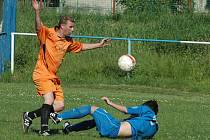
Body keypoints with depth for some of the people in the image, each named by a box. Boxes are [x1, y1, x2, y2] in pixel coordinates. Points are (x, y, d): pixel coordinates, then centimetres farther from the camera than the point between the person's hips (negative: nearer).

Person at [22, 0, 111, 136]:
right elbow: (39, 27, -29)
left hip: (53, 77, 8)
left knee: (59, 106, 4)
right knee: (49, 100, -24)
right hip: (42, 74, -8)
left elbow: (82, 46, 28)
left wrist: (99, 45, 29)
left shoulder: (68, 42, 11)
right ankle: (44, 129, -17)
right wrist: (37, 12, -46)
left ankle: (30, 116, 17)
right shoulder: (48, 34, -10)